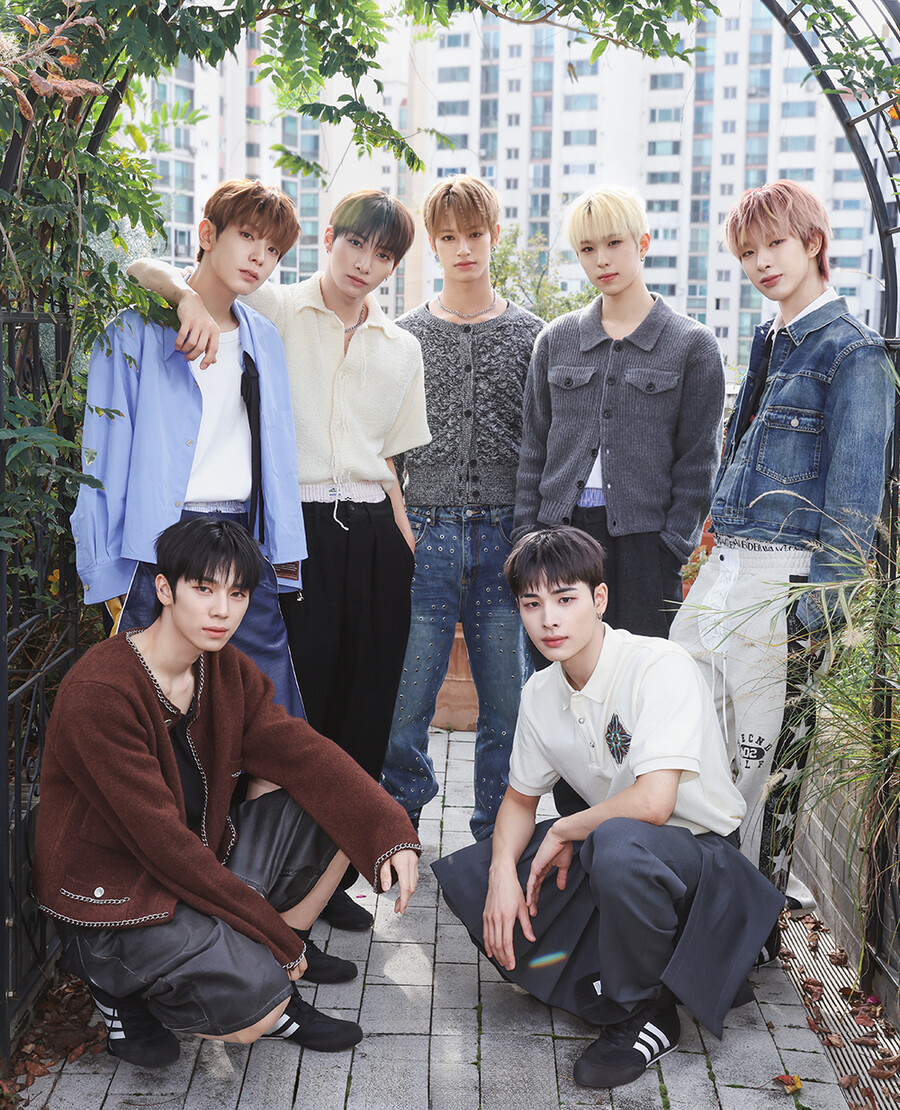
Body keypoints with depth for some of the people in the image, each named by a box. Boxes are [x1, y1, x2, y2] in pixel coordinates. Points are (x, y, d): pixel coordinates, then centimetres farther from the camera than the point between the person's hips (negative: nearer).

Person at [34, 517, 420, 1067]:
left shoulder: (228, 669, 1)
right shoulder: (100, 692, -24)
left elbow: (303, 754, -6)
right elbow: (161, 840, -24)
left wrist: (392, 831, -22)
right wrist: (274, 932, -20)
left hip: (202, 858, 8)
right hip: (112, 894, -8)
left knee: (338, 812, -5)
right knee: (255, 1010, -24)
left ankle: (261, 975, 4)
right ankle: (126, 989, 5)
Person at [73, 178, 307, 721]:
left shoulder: (265, 339, 15)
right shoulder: (137, 330, 0)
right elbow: (104, 452, -2)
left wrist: (284, 553, 10)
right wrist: (107, 573, -6)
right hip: (159, 547, -4)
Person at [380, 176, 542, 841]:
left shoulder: (530, 335, 8)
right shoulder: (405, 337, 8)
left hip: (505, 536, 0)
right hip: (426, 535, 0)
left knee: (507, 701, 5)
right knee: (406, 696, 2)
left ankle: (498, 836, 20)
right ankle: (399, 823, 22)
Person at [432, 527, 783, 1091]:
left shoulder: (660, 666, -24)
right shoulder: (541, 694, -1)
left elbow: (652, 803, -34)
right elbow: (521, 797, 11)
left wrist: (563, 832, -17)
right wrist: (503, 870, -9)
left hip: (701, 852, -7)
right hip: (606, 849, 7)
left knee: (619, 841, -40)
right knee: (467, 874, -5)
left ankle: (648, 1014, -14)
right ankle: (611, 985, -3)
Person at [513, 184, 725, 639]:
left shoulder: (692, 344, 1)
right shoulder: (555, 340, 11)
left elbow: (697, 462, 0)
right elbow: (533, 448, 13)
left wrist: (672, 550, -6)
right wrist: (527, 538, 5)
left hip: (644, 537, -3)